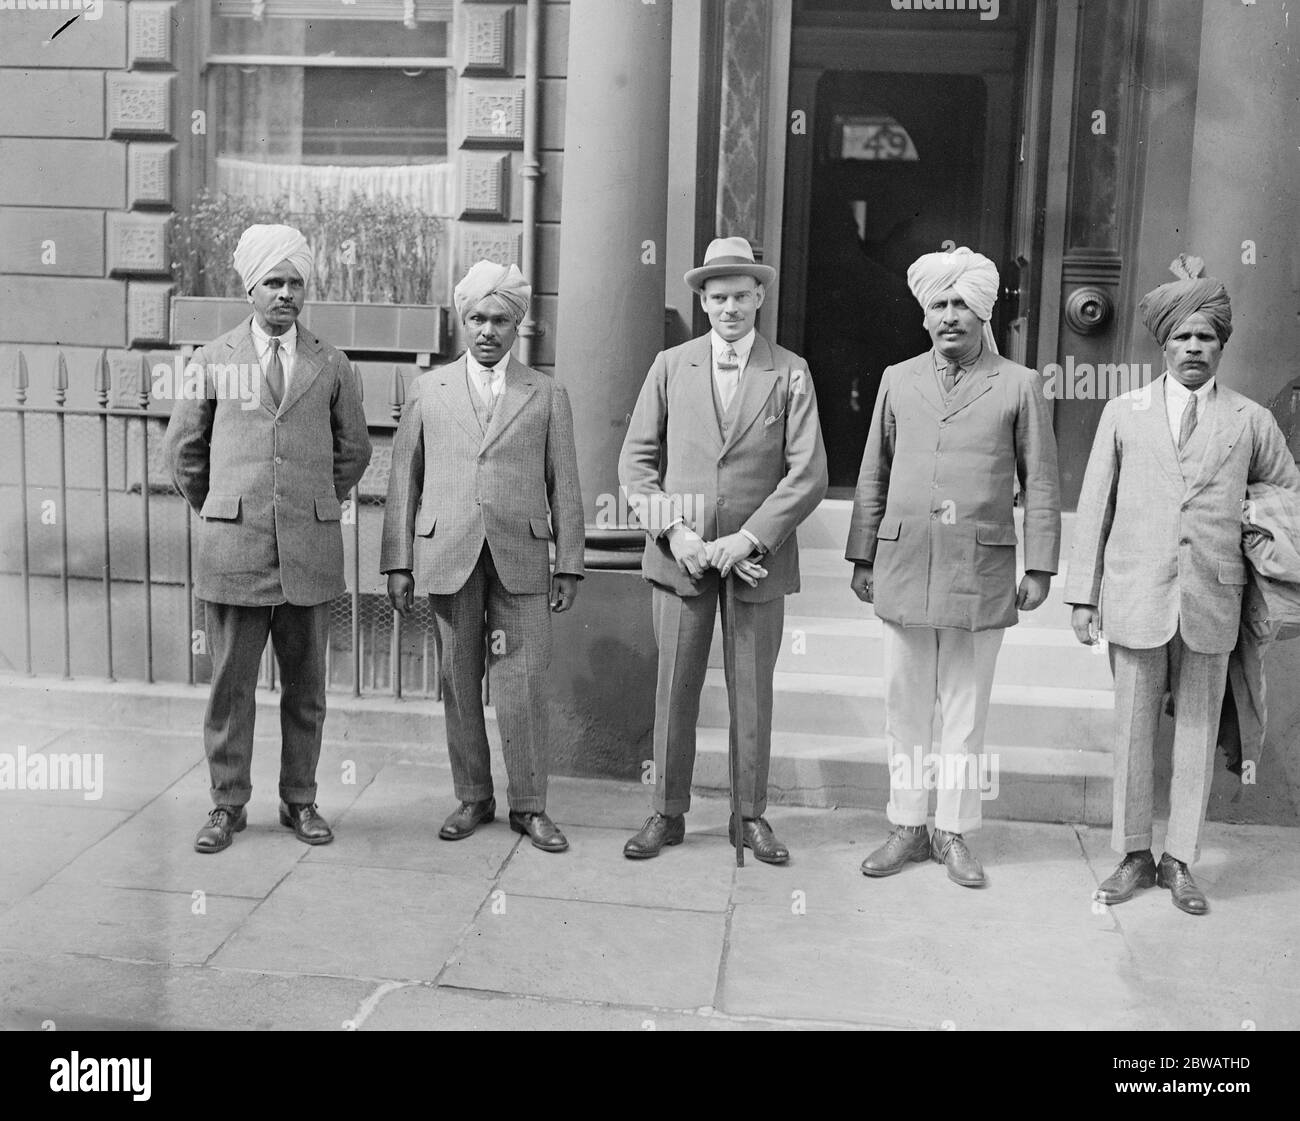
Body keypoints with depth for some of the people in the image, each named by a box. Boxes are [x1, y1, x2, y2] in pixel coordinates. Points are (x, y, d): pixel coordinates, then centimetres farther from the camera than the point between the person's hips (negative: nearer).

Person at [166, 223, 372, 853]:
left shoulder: (331, 367, 8)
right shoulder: (212, 362, 6)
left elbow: (353, 451, 18)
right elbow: (183, 451, 14)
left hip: (311, 550, 1)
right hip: (232, 548, -1)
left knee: (305, 686, 7)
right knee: (231, 683, 3)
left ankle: (299, 801, 20)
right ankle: (227, 805, 16)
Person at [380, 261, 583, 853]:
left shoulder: (547, 394, 8)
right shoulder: (427, 390, 10)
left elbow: (563, 486, 7)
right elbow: (404, 478, 8)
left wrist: (569, 565, 1)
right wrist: (398, 562, 2)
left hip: (521, 558, -1)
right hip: (447, 556, 1)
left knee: (524, 684, -2)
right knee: (459, 683, 6)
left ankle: (528, 806, 10)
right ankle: (473, 798, 20)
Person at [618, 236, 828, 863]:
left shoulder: (790, 373, 2)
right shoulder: (670, 366, 6)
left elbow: (808, 474, -4)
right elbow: (637, 461, 4)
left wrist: (747, 540, -13)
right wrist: (674, 532, -9)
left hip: (757, 555, -1)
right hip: (680, 553, 1)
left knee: (753, 692, 7)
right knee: (674, 689, 5)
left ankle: (751, 816, 21)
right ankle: (667, 814, 18)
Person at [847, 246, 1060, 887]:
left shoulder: (1018, 386, 3)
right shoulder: (898, 381, 10)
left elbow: (1040, 483, 4)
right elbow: (873, 476, 13)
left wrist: (1039, 568, -2)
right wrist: (862, 558, 10)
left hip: (981, 572, -2)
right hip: (903, 568, 2)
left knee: (966, 709, 6)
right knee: (905, 706, 7)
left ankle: (955, 834, 18)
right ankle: (907, 828, 19)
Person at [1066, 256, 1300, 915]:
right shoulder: (1124, 414, 7)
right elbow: (1094, 506, 6)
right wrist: (1083, 594, 2)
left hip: (1211, 602, 0)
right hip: (1135, 597, 0)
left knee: (1197, 733, 7)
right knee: (1133, 731, 6)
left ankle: (1179, 861, 19)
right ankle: (1133, 855, 19)